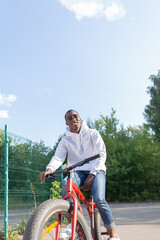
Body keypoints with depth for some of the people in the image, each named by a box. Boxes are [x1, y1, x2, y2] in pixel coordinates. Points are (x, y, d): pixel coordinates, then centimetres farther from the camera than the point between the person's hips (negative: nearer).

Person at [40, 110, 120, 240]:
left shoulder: (93, 133, 6)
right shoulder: (65, 140, 11)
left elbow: (101, 155, -3)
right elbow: (58, 157, -6)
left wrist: (91, 175, -15)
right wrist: (49, 169, -30)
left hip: (96, 170, -1)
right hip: (78, 172, 2)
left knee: (99, 199, -28)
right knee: (65, 183, -34)